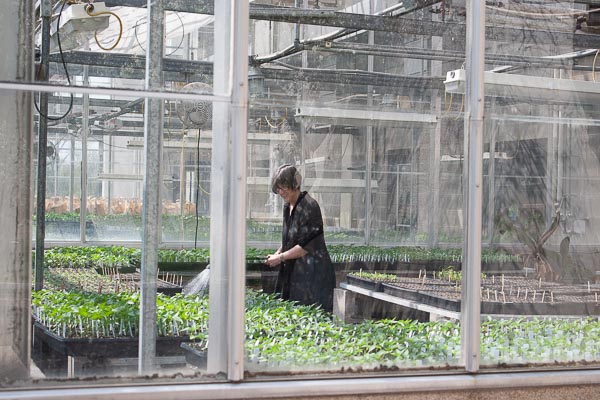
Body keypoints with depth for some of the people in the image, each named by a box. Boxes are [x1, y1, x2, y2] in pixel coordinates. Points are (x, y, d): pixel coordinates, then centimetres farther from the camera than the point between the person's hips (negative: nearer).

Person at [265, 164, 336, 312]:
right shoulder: (288, 207, 11)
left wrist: (281, 257, -11)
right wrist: (277, 254, 4)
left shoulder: (309, 206, -15)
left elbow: (307, 246, -17)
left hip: (312, 272, -8)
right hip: (293, 271, 8)